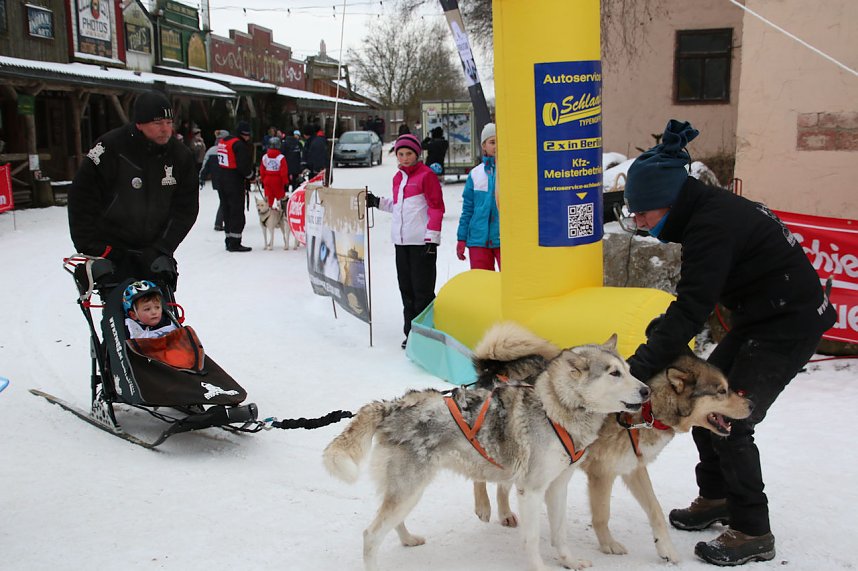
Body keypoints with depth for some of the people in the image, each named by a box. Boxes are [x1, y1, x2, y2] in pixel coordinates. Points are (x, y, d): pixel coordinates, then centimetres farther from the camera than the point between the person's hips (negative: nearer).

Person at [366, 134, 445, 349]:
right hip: (401, 241, 7)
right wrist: (377, 202, 14)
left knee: (422, 290, -3)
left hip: (422, 241, -7)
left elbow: (436, 207, -10)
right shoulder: (398, 177, 16)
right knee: (406, 288, 10)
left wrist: (432, 238, -15)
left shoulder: (426, 175, -7)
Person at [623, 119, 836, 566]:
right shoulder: (708, 211, 4)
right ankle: (716, 497, 28)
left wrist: (640, 367, -30)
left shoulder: (713, 224, -26)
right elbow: (695, 299, 8)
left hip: (790, 325, -10)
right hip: (760, 319, 10)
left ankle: (752, 534, 6)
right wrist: (663, 334, -2)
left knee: (730, 421, -9)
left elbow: (692, 308, -31)